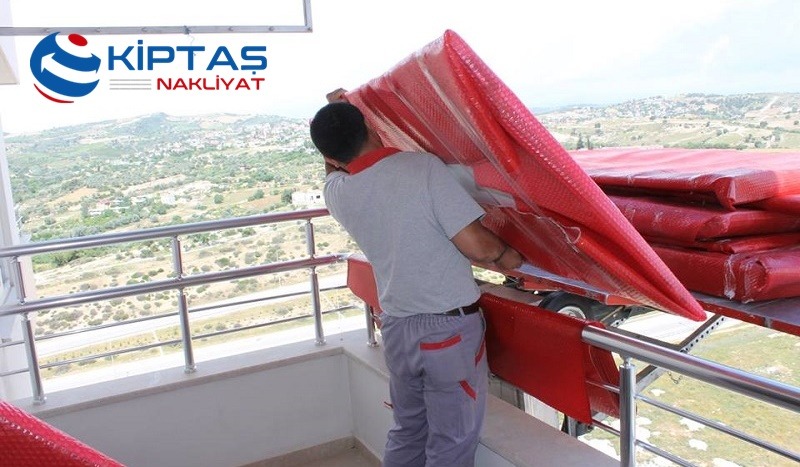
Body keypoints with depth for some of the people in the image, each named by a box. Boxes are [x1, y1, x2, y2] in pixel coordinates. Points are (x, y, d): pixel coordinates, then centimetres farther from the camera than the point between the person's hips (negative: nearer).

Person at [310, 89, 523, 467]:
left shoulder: (336, 193, -1)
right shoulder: (424, 166, -16)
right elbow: (477, 245, -19)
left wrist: (332, 113, 28)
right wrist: (508, 257, 0)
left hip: (396, 329, 5)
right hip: (450, 329, -5)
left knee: (406, 433, 24)